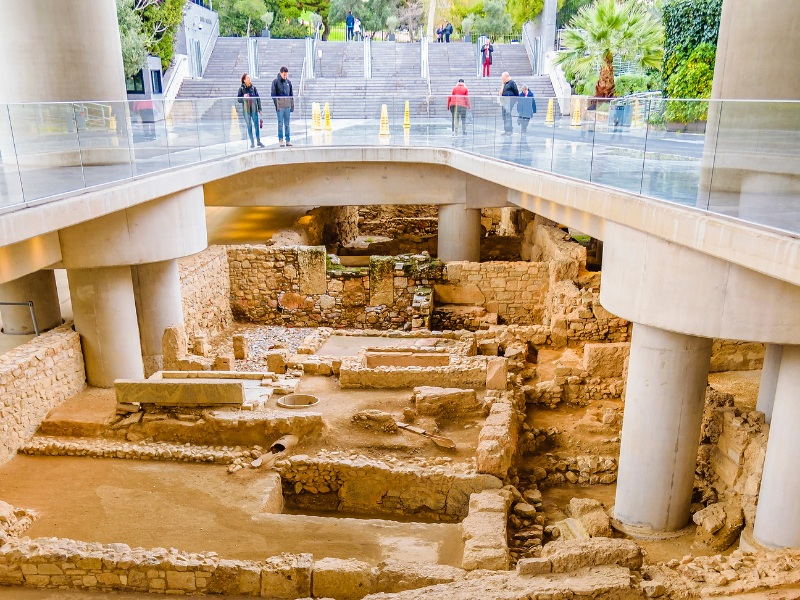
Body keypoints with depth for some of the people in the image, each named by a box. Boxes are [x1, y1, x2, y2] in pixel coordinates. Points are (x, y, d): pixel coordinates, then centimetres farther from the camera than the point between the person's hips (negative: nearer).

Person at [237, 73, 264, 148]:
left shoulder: (253, 87, 4)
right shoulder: (241, 88, -1)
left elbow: (258, 98, 8)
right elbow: (239, 99, 0)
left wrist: (259, 108, 6)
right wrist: (244, 97, -21)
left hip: (254, 109, 1)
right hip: (246, 110, -1)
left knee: (256, 125, 0)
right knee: (249, 126, 4)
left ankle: (259, 142, 8)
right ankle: (252, 143, 11)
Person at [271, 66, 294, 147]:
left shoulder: (288, 82, 11)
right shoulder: (275, 81, 0)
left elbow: (291, 95, 14)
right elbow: (273, 94, -3)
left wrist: (292, 105, 10)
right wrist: (276, 105, -10)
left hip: (287, 106, 3)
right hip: (280, 106, -3)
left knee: (287, 124, 7)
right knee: (280, 124, -2)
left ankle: (288, 140, 10)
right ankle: (280, 140, 3)